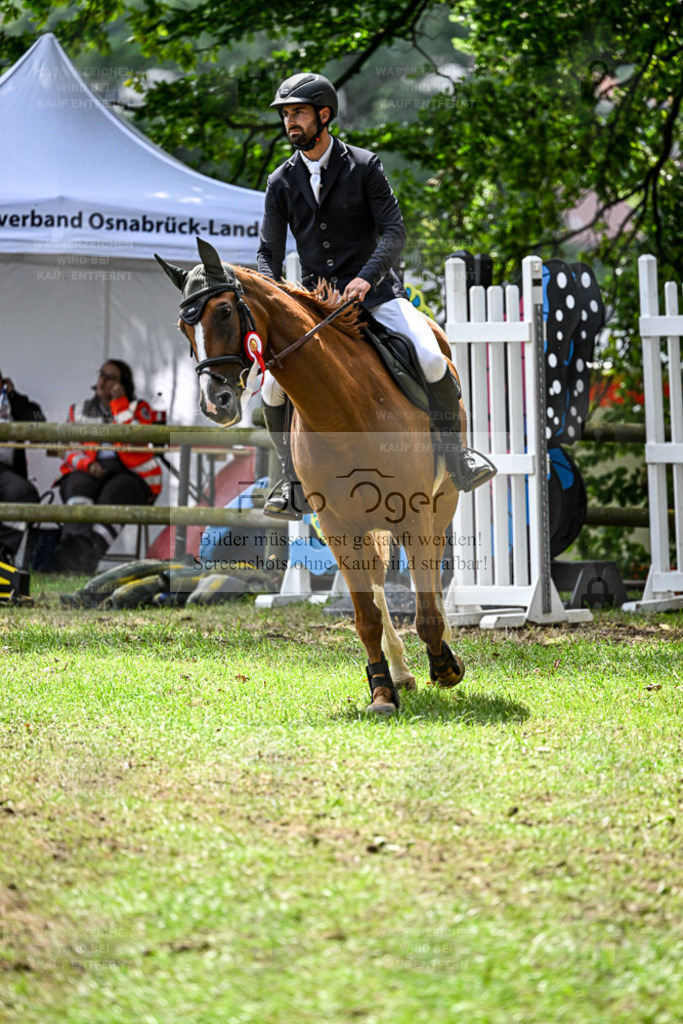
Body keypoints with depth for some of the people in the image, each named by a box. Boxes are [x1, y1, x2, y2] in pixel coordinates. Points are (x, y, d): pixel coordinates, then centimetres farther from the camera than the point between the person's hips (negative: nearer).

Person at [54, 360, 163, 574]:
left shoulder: (139, 408, 10)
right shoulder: (79, 411, 20)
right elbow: (71, 451, 11)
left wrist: (119, 403, -6)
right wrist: (88, 464, -11)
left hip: (129, 474, -2)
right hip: (86, 471, 2)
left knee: (114, 494, -36)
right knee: (80, 486, -34)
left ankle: (90, 552, -61)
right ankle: (74, 539, -63)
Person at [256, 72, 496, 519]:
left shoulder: (364, 165, -4)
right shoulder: (282, 182, 6)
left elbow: (395, 231, -10)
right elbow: (269, 253, 6)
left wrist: (366, 277, -26)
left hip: (374, 292, -3)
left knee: (432, 359, -25)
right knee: (273, 386, -15)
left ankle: (454, 449, -4)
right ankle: (294, 475, 5)